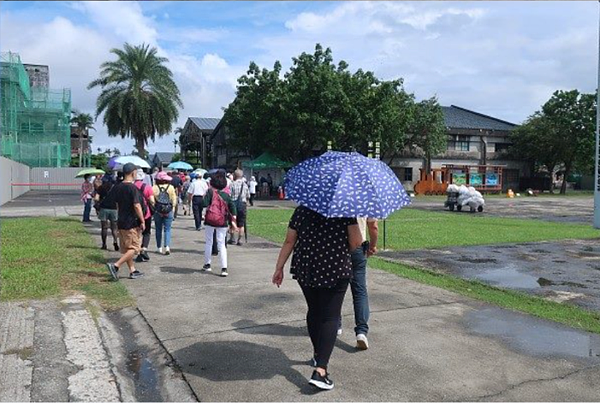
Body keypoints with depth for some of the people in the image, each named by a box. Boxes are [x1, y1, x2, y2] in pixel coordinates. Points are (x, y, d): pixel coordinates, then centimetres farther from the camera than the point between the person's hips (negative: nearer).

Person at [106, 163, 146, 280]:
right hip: (132, 223, -9)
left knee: (126, 248, 13)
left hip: (121, 222, 9)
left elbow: (117, 205, 15)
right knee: (134, 248, -2)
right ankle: (115, 266, -12)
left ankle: (133, 271, 20)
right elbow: (137, 206, -20)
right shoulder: (133, 188, -16)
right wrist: (143, 221, -14)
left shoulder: (118, 188, 8)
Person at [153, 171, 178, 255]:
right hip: (168, 211, 0)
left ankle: (159, 248, 16)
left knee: (158, 230, 11)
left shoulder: (154, 188, -4)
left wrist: (153, 208, 8)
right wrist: (173, 209, 9)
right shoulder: (171, 187, -3)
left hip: (157, 211, 0)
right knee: (167, 230, 3)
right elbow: (174, 200, 0)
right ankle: (167, 246, -12)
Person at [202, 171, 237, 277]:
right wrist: (233, 221, 3)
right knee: (221, 244, 5)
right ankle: (224, 268, -5)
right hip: (222, 222, 2)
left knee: (209, 242, 15)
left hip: (210, 221, -2)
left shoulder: (210, 192, -5)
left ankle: (207, 264, 24)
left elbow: (205, 204, -17)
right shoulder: (226, 195, 5)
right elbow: (233, 208, 0)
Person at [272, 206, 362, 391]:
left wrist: (279, 267, 9)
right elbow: (356, 242, -10)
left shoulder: (301, 210, 3)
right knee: (330, 317, 0)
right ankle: (320, 370, -12)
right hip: (336, 271, -3)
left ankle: (318, 354, 39)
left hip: (305, 270, 4)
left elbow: (289, 242, 3)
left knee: (314, 311, 21)